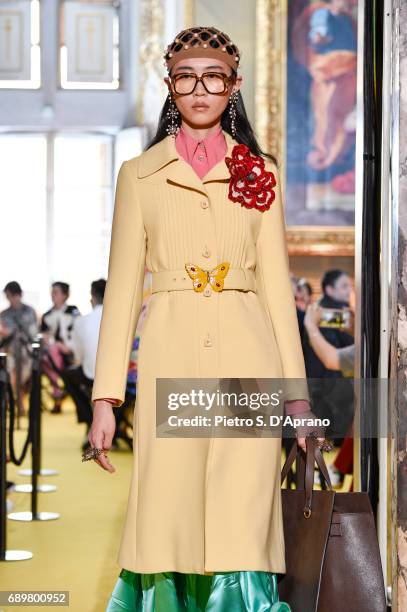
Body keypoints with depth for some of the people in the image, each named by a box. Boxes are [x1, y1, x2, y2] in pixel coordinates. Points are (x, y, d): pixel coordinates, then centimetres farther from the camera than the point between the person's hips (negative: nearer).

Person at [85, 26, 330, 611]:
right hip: (171, 360, 0)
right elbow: (122, 287, 7)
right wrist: (105, 398, -2)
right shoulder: (139, 174, 12)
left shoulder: (260, 173, 14)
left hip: (248, 359, 0)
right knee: (168, 526, -5)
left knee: (241, 532, -5)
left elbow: (276, 282, 11)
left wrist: (296, 388, 3)